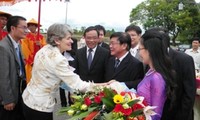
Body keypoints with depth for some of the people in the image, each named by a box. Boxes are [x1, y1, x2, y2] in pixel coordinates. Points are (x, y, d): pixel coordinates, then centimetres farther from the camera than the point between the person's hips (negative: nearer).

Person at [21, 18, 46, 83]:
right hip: (30, 62, -3)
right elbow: (25, 50, -8)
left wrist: (40, 45, -17)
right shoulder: (26, 37, -3)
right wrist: (31, 61, -12)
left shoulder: (41, 37, 8)